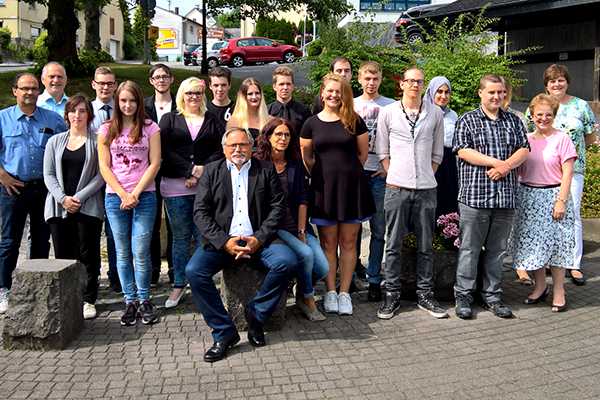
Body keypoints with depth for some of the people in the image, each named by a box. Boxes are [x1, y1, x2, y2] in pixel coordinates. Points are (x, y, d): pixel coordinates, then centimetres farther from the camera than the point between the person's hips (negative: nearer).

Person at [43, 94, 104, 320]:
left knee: (88, 255, -1)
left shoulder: (96, 142, 4)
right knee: (62, 255, 2)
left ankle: (89, 300, 8)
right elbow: (49, 174, 7)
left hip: (87, 206, -2)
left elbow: (100, 175, -3)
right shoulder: (55, 141, 13)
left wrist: (79, 197, -11)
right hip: (59, 207, 3)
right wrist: (63, 198, -7)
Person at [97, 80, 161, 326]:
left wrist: (135, 193, -8)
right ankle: (130, 301, 14)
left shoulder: (150, 128, 5)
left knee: (141, 252, -5)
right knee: (123, 253, 5)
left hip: (144, 196, -2)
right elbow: (104, 166, 3)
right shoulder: (107, 129, 8)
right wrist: (123, 194, -7)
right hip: (115, 197, 2)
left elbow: (154, 164, -1)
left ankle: (144, 300, 9)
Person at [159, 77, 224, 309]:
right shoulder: (169, 120, 12)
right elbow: (165, 151, 0)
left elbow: (220, 151, 5)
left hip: (206, 186, 0)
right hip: (176, 187, 0)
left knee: (204, 236, -1)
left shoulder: (212, 121, 14)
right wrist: (191, 169, -10)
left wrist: (202, 173, -9)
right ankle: (179, 285, 14)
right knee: (180, 236, 6)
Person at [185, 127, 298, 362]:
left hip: (258, 238, 0)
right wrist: (224, 241, -13)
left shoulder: (266, 170, 12)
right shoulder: (212, 171, 11)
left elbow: (278, 207, 4)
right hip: (222, 240, 0)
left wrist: (259, 239, -12)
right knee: (194, 271, -24)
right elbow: (200, 212, 2)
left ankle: (255, 314, -6)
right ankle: (224, 332, -11)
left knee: (286, 261, -28)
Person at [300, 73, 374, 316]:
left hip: (351, 186, 0)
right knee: (328, 243, 5)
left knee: (348, 243, 5)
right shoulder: (311, 123, 4)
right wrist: (322, 174, 5)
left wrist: (346, 171, 6)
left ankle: (344, 293, 13)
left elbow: (363, 154, 7)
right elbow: (306, 158, 10)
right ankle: (330, 291, 14)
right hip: (324, 188, 1)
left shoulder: (354, 121, 3)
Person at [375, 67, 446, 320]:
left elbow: (437, 153, 12)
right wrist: (393, 175, 0)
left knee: (425, 245, 8)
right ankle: (391, 294, 12)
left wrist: (426, 176, 5)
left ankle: (425, 294, 18)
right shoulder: (388, 112, 4)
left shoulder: (435, 114, 7)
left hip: (426, 188, 2)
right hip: (397, 187, -1)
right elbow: (382, 151, 7)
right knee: (393, 244, 3)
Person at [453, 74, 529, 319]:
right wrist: (497, 162, -14)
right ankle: (464, 295, 12)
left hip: (505, 197, 4)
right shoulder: (467, 121, 2)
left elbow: (524, 149, 8)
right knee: (470, 249, 1)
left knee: (497, 250, 11)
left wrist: (506, 166, -11)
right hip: (474, 196, -4)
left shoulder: (513, 121, 15)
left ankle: (492, 296, 21)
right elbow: (463, 151, -9)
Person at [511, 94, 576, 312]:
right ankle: (540, 286, 24)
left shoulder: (562, 139, -4)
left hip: (553, 196, -4)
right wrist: (515, 197, 4)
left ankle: (558, 291, 13)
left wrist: (561, 201, -14)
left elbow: (567, 173, -7)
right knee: (532, 243, 8)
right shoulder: (525, 139, 8)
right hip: (527, 197, 4)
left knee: (556, 243, 1)